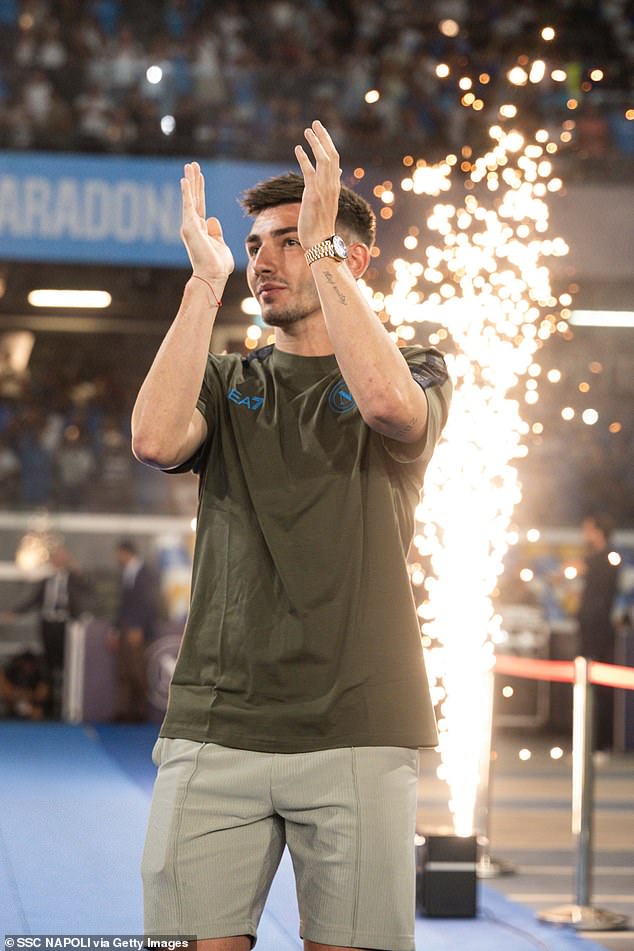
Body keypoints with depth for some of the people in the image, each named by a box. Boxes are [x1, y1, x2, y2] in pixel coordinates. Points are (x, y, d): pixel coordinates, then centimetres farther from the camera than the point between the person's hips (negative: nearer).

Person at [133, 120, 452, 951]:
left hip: (356, 732, -2)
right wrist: (206, 281, -5)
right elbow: (155, 438, -7)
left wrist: (322, 249, -11)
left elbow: (389, 401, -17)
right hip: (216, 727, 2)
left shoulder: (418, 373, 9)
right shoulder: (228, 384, 16)